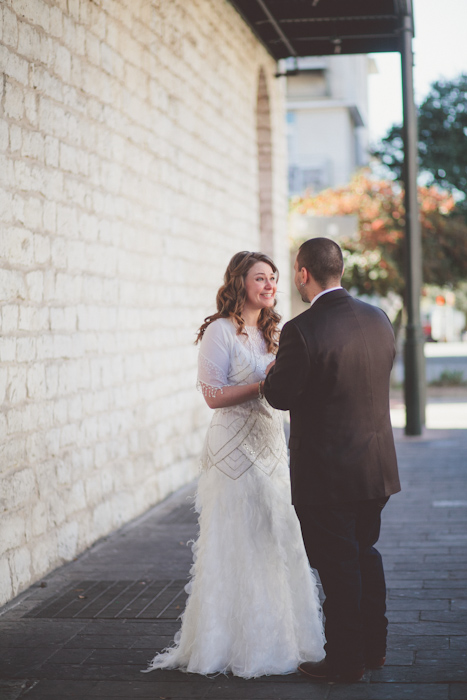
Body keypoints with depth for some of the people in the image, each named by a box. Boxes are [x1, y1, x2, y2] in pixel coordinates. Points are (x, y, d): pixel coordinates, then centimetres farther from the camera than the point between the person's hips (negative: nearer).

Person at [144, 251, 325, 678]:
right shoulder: (220, 331, -9)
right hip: (234, 448, -7)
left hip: (271, 446, 8)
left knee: (277, 541, 10)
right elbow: (215, 396, -14)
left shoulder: (272, 332, 14)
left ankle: (278, 637, 21)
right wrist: (265, 384, -19)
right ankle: (236, 644, 7)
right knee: (237, 544, -3)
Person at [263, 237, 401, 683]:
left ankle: (345, 661, 15)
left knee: (339, 567, 4)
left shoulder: (301, 330, -19)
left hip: (327, 471, -6)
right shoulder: (379, 320, 2)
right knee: (366, 553, 21)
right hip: (377, 466, 7)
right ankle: (373, 647, 32)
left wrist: (273, 371, 6)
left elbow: (280, 395, -15)